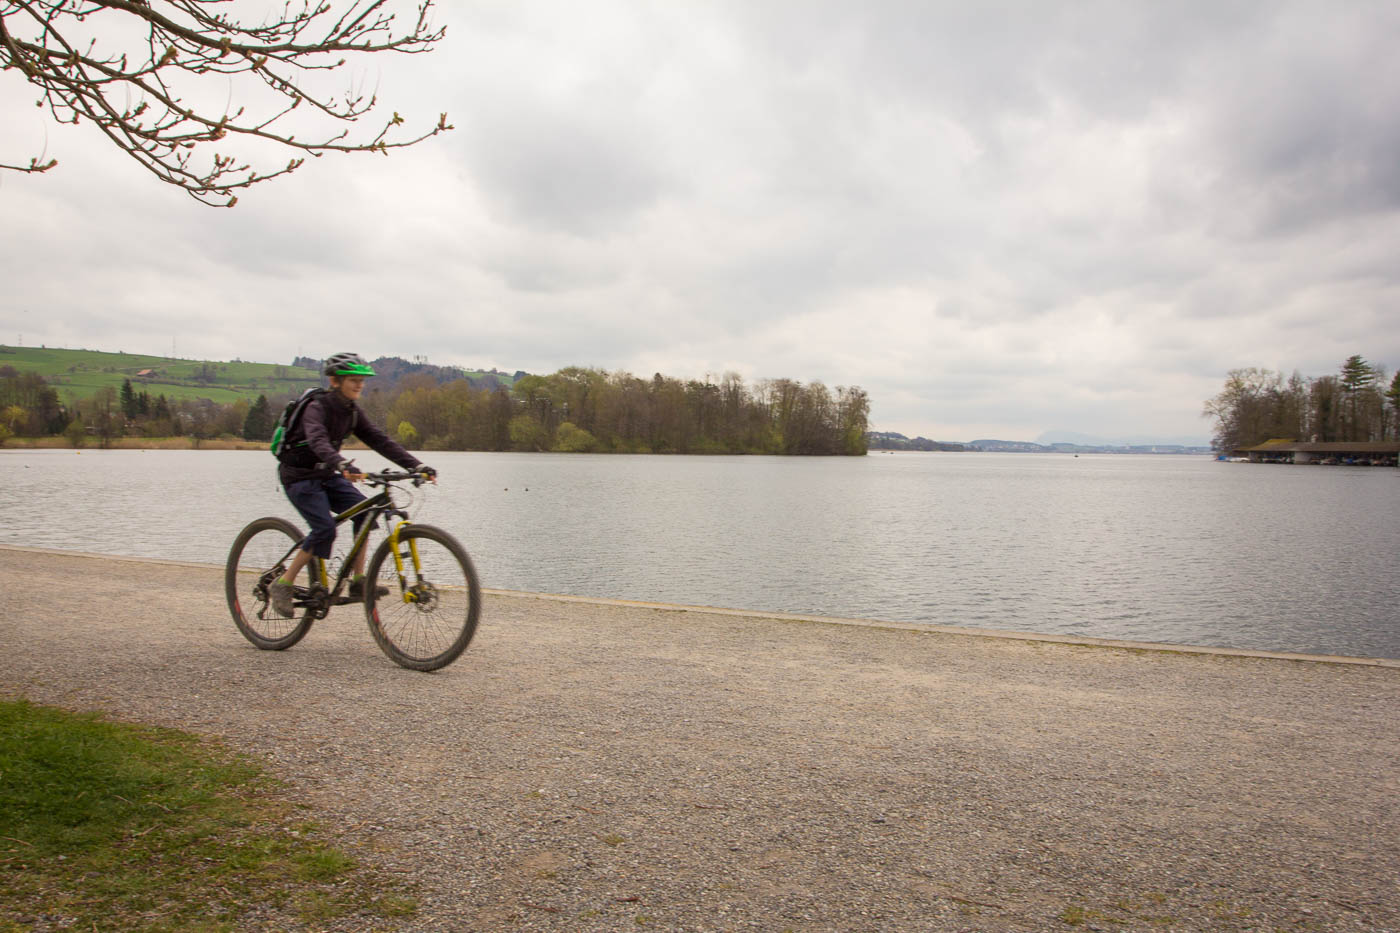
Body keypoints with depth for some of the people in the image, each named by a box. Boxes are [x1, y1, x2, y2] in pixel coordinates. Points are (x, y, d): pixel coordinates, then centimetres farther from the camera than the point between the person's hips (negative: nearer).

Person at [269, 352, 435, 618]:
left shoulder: (352, 412, 2)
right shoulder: (318, 407, -20)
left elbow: (380, 440, -3)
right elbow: (317, 440, -40)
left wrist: (417, 465, -14)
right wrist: (342, 464, -60)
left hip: (326, 475, 7)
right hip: (299, 476, -7)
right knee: (325, 528, -22)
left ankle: (358, 582, -8)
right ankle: (282, 585, -7)